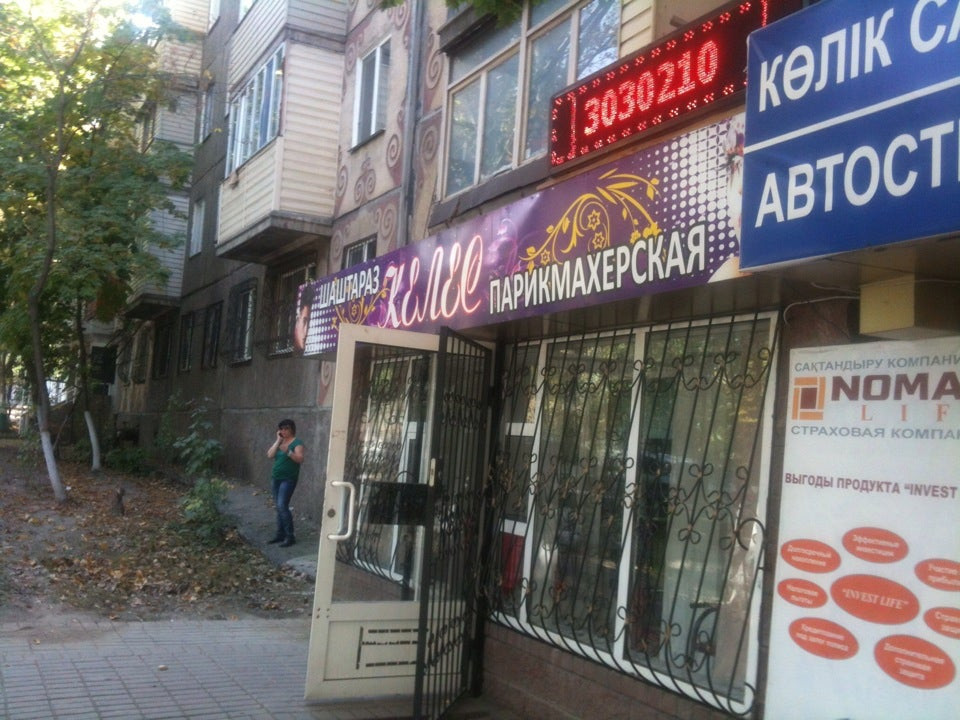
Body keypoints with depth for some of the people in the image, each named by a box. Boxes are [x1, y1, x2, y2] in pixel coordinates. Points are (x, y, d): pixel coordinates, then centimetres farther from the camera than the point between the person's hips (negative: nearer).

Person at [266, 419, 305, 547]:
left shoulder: (297, 442, -9)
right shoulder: (279, 442, 12)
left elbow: (300, 459, -21)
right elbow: (270, 455, 0)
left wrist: (288, 452, -34)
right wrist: (278, 441, -5)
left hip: (288, 479, -8)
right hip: (276, 478, 8)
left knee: (282, 506, -16)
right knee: (278, 507, 10)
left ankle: (290, 536, -12)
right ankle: (280, 534, 19)